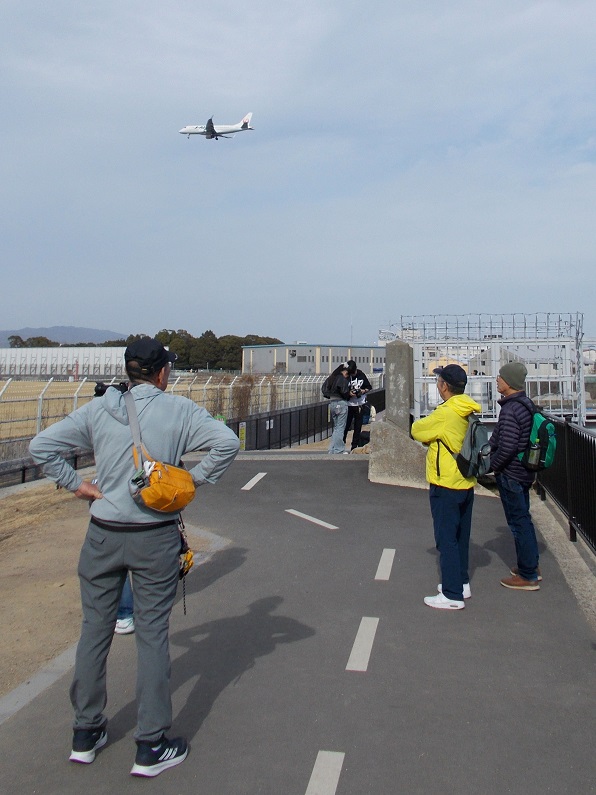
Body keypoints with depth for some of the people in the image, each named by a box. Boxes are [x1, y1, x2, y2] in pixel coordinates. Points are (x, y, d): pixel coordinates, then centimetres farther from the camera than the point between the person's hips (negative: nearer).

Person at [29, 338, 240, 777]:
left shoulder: (97, 410, 3)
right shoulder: (179, 409, -5)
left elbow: (41, 446, 1)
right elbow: (227, 443, -14)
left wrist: (77, 484, 5)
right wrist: (194, 478, -4)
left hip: (103, 534, 3)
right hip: (156, 537, -3)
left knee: (95, 630, 16)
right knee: (152, 634, 6)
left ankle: (86, 733, 31)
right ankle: (151, 748, 16)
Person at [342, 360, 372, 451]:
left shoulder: (361, 375, -1)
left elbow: (369, 387, 8)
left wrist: (364, 391, -12)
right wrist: (348, 393, -22)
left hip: (359, 404, 3)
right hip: (348, 405, -3)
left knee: (358, 426, 8)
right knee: (345, 426, -2)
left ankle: (354, 446, 18)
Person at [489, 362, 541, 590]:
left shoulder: (510, 410, -23)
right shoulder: (526, 405, 8)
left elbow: (507, 447, -27)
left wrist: (492, 466, -12)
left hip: (510, 475, -10)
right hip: (524, 472, 10)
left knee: (518, 522, 0)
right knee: (523, 519, 19)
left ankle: (527, 576, 9)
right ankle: (532, 566, 32)